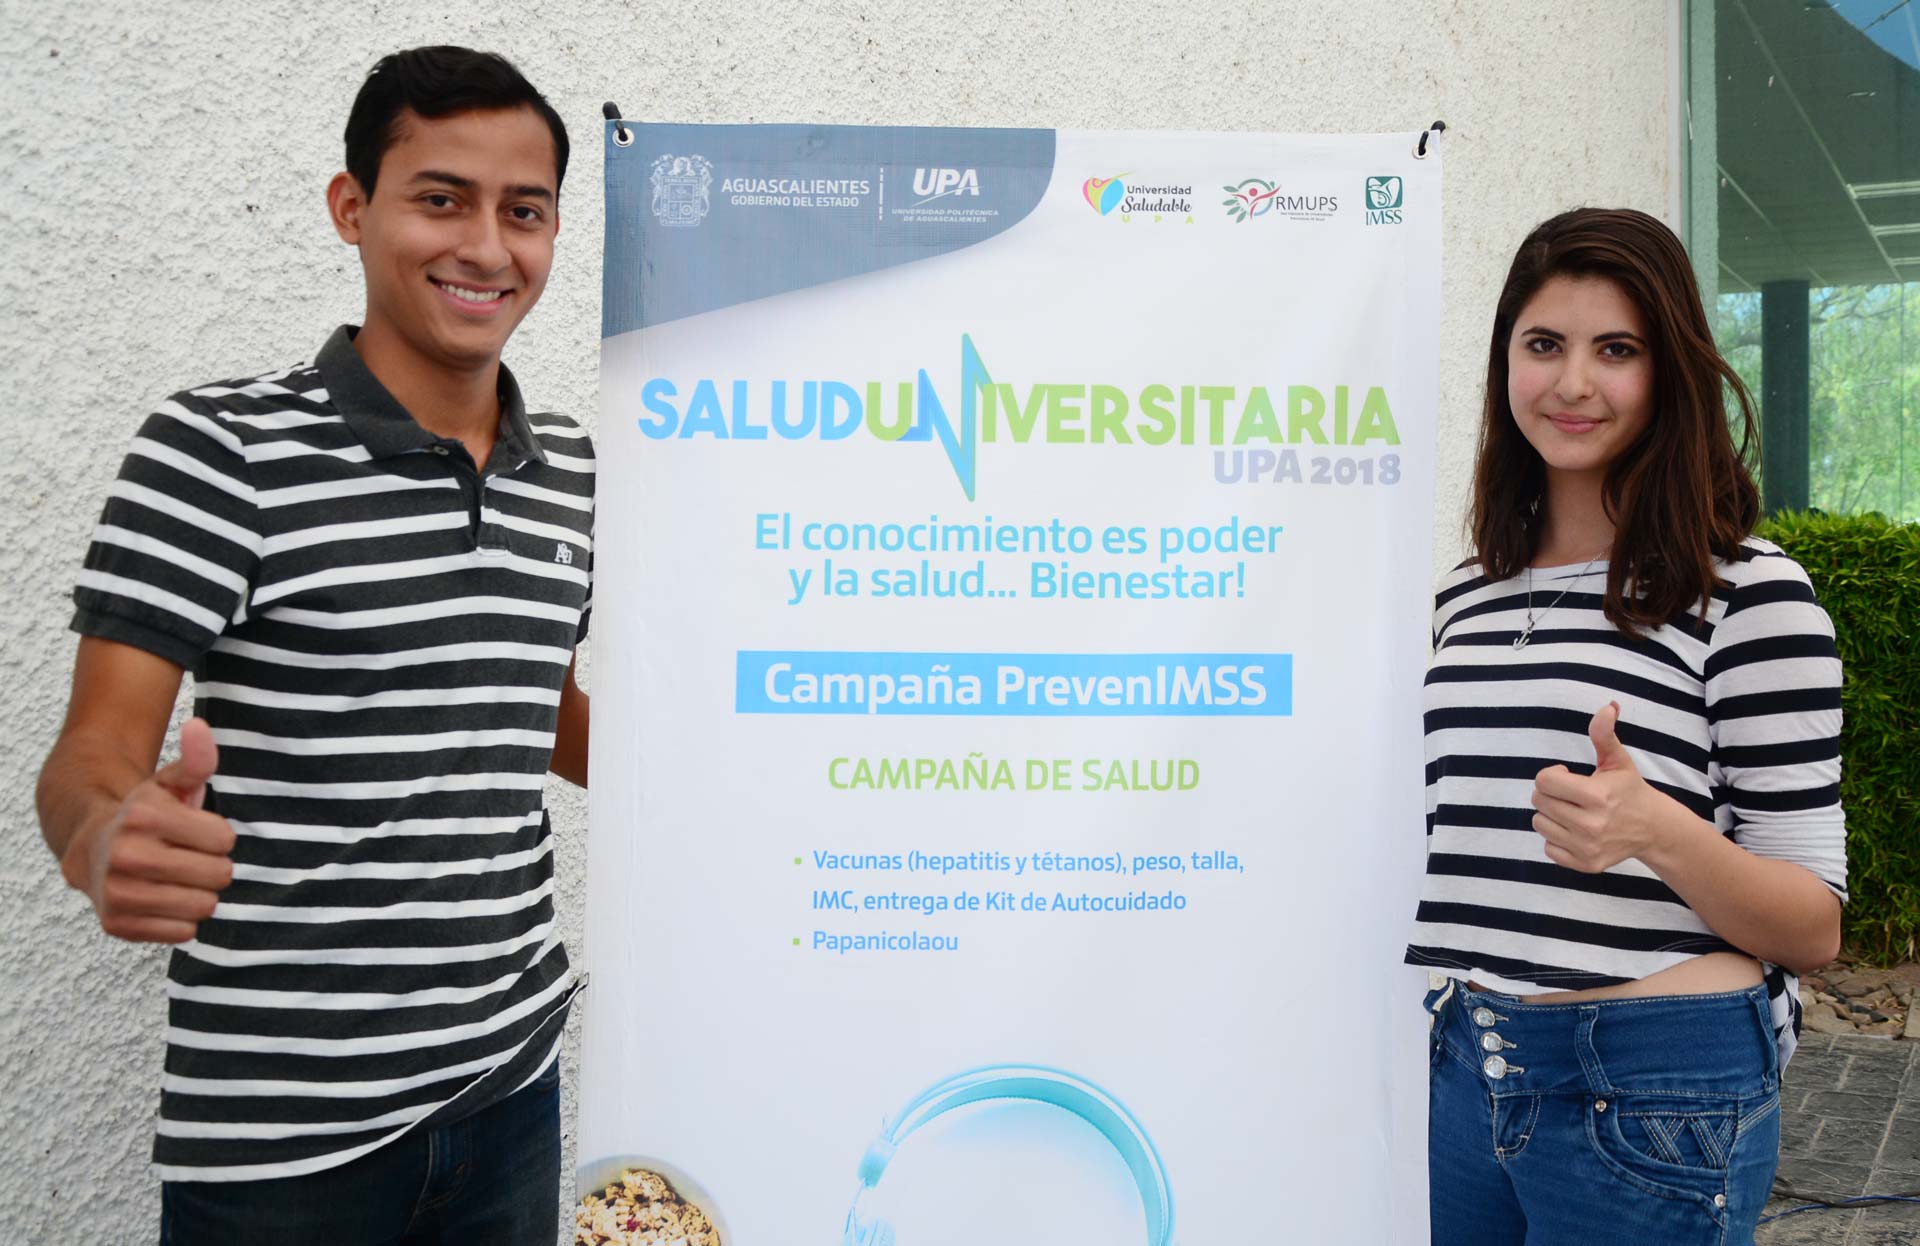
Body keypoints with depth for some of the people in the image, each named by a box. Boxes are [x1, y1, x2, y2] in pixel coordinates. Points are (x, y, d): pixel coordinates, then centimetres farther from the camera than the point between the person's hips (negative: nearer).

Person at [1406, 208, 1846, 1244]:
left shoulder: (1749, 594, -8)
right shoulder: (1467, 595, 7)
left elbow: (1813, 931, -10)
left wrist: (1658, 831, -25)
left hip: (1655, 1087, -5)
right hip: (1467, 1069, 5)